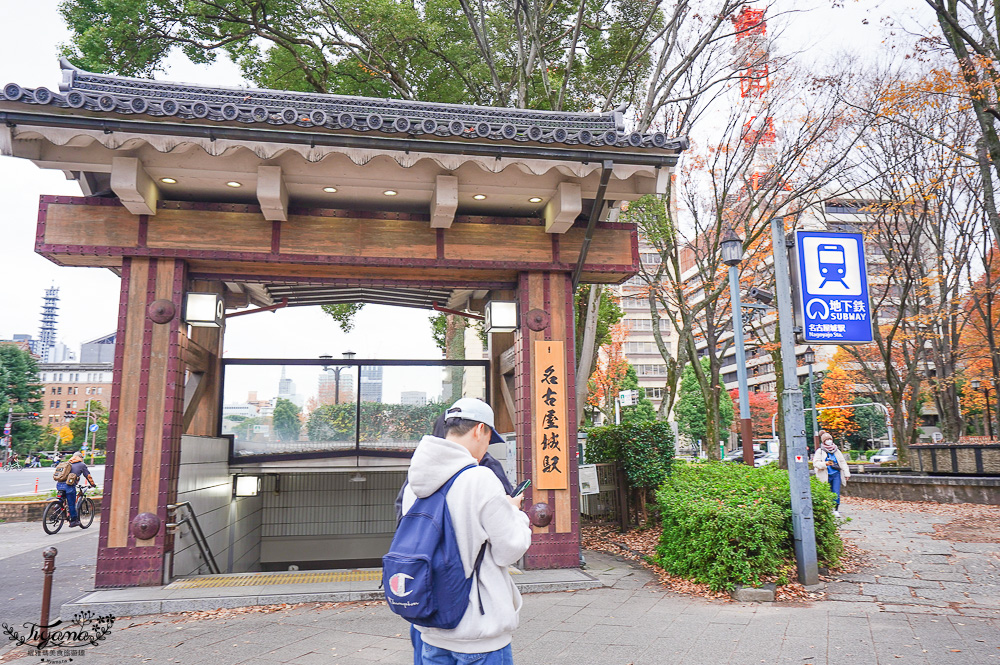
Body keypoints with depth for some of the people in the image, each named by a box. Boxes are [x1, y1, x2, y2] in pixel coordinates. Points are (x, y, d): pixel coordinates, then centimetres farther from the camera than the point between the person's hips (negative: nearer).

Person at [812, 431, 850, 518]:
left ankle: (836, 510, -1)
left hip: (836, 474, 2)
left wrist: (846, 473, 10)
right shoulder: (820, 451, 0)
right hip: (826, 476, -2)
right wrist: (826, 464, -23)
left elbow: (843, 462, 15)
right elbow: (816, 463, -8)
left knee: (836, 493, -6)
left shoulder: (836, 450, 11)